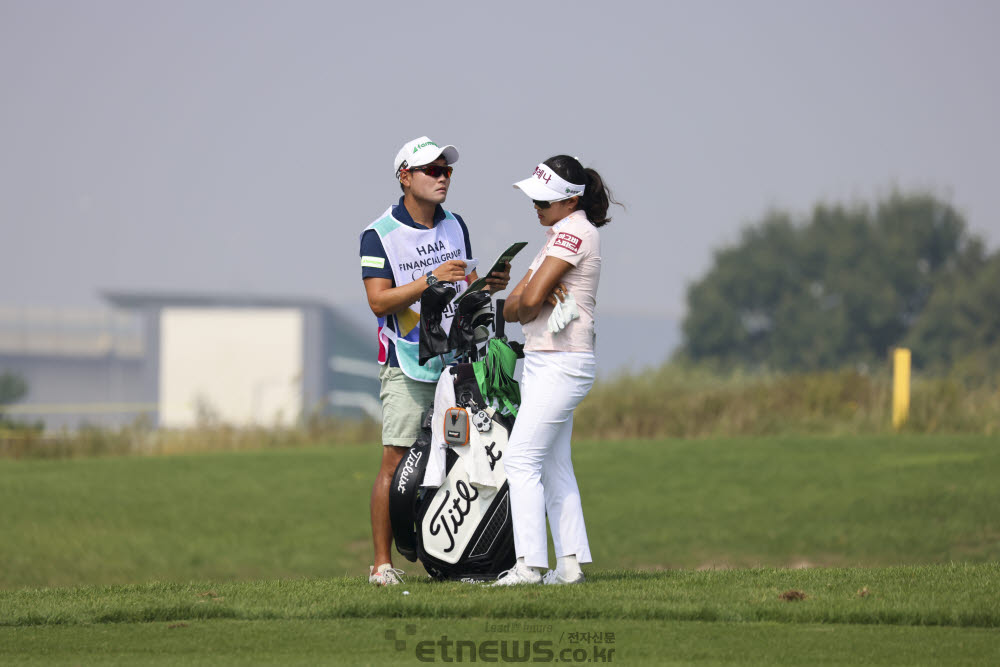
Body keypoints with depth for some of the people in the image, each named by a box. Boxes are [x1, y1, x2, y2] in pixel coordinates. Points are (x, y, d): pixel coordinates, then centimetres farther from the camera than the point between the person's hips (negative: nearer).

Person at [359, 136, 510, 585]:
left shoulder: (455, 227, 13)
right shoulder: (379, 235, -5)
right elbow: (378, 300, -14)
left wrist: (489, 285, -3)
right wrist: (431, 279, -23)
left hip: (456, 363, 5)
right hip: (406, 367, -5)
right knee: (396, 461, -8)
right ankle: (382, 563, -4)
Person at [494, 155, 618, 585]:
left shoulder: (574, 231, -13)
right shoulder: (557, 237, 19)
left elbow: (531, 299, -20)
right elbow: (512, 307, 14)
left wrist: (530, 303, 3)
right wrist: (533, 301, -9)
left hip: (562, 364, -10)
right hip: (541, 362, 10)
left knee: (521, 460, -13)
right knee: (554, 466, 10)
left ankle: (529, 564, -16)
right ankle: (570, 563, 10)